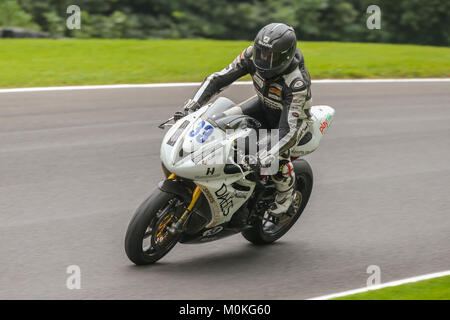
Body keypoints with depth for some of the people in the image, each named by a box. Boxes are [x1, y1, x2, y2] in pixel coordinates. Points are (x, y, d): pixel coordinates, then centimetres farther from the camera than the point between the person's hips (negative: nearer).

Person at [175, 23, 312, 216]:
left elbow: (290, 129, -43)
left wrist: (265, 159, -54)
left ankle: (286, 193, 1)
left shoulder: (297, 82, -39)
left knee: (278, 158, -30)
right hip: (263, 104, 6)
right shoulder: (252, 55, -24)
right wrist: (190, 108, -26)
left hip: (292, 115, -6)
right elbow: (219, 78, -17)